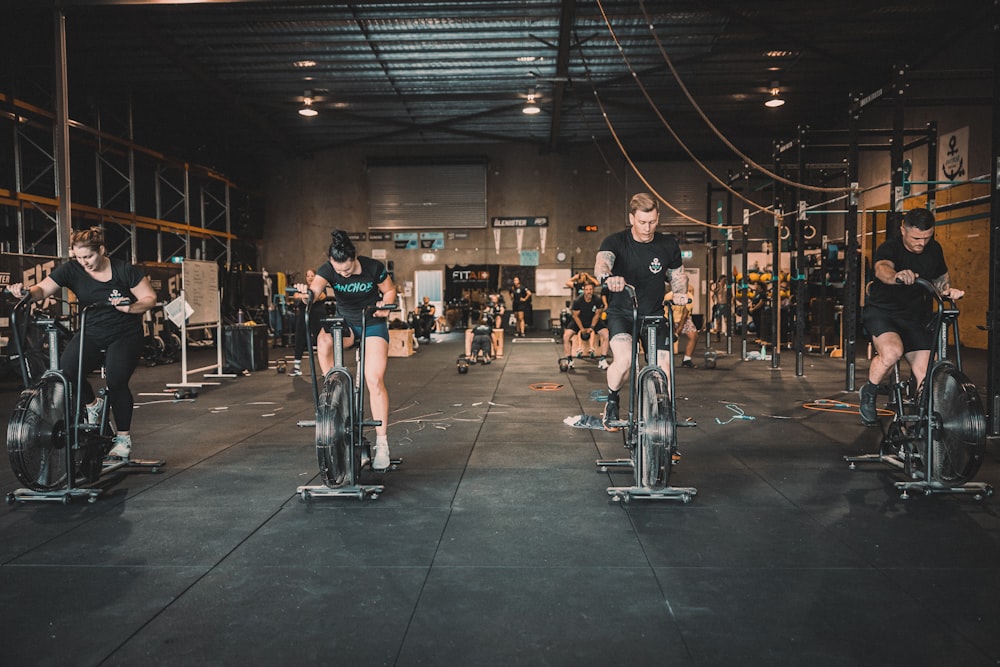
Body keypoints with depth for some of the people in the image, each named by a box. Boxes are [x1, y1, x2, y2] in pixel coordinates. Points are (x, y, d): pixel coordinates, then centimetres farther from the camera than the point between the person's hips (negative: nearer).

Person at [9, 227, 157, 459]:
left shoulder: (125, 270, -10)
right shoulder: (71, 270, -5)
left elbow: (150, 298, -7)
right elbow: (43, 289, -14)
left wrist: (130, 307, -26)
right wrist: (27, 292, -37)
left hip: (125, 335, -3)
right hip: (91, 333, 3)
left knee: (116, 380, -19)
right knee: (66, 369, -22)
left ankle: (123, 438, 0)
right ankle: (93, 405, 10)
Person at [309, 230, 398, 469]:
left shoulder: (373, 268, -19)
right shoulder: (328, 270, -16)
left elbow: (389, 290, -1)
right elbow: (315, 288, -36)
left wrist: (386, 305, -21)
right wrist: (307, 293, -58)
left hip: (373, 324, -2)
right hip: (345, 323, 3)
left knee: (374, 380, -16)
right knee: (323, 340, -34)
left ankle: (382, 443, -9)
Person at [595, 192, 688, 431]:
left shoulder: (668, 245, -3)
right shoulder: (616, 241, -13)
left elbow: (677, 274, 12)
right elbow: (601, 262, -34)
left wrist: (680, 293, -11)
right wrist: (608, 277, -58)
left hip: (654, 314, 3)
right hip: (621, 313, -3)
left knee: (663, 372, -7)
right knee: (624, 360, -28)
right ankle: (612, 400, 4)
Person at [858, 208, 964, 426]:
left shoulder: (934, 249, 0)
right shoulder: (890, 248, -17)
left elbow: (940, 279, 15)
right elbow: (882, 269, -39)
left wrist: (948, 290, -10)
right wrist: (896, 276, -63)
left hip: (917, 317, 5)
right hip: (882, 312, -5)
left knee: (926, 376, -6)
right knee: (892, 352, -32)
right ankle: (868, 393, -6)